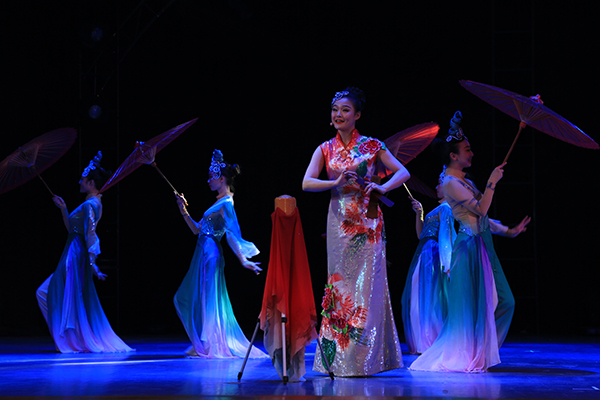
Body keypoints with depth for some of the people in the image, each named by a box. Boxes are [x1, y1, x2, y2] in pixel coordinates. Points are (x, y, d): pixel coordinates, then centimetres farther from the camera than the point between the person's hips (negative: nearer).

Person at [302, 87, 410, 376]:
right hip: (339, 222, 2)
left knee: (366, 285, -5)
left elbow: (403, 172, -1)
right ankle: (338, 357, 7)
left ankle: (364, 358, 0)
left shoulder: (371, 146, 3)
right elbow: (307, 183, -3)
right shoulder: (325, 150, 9)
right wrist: (336, 183, -18)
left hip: (367, 222, -2)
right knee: (339, 283, 2)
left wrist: (382, 188, -18)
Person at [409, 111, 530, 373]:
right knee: (472, 304, -7)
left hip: (483, 245, 10)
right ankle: (464, 357, 1)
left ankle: (481, 354, 14)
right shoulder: (450, 183, -11)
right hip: (470, 246, -10)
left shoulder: (464, 181, 18)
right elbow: (481, 209, -17)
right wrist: (492, 182, -11)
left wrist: (509, 231, 20)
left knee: (504, 302, 8)